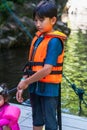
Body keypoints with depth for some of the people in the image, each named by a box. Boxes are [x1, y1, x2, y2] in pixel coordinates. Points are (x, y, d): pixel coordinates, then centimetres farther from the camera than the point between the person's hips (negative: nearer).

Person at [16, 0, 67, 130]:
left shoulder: (54, 41, -17)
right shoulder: (37, 38, 6)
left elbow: (47, 69, -22)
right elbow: (31, 65, 7)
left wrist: (26, 82, -13)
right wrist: (22, 86, 2)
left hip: (48, 88, -7)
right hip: (35, 86, 7)